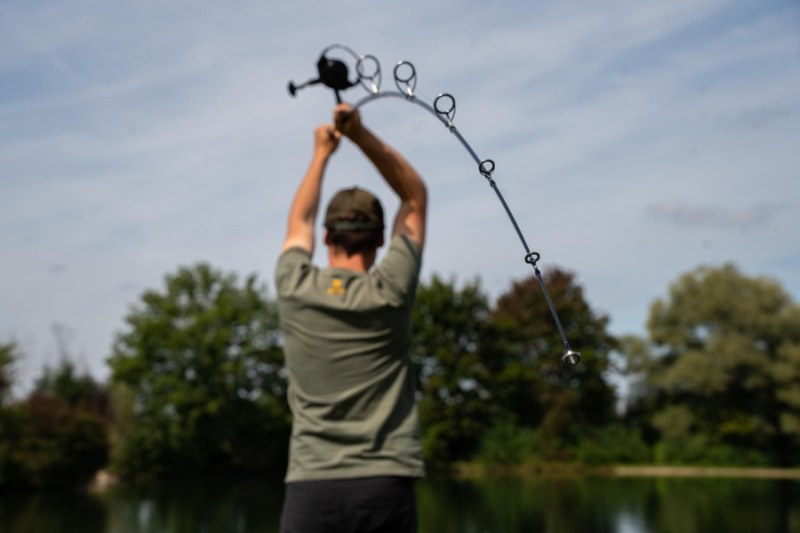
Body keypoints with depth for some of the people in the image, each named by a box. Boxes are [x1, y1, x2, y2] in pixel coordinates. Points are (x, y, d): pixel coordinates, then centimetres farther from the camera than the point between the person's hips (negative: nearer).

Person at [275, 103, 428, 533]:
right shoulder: (390, 291, -2)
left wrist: (322, 153, 37)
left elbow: (299, 221, 26)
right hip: (386, 485, -1)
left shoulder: (295, 290, 3)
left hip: (310, 486, 1)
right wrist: (361, 134, 5)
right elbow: (416, 196, 12)